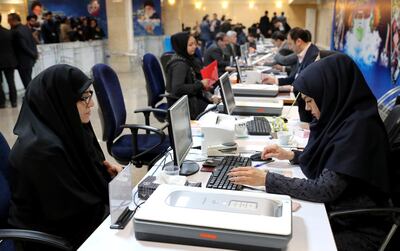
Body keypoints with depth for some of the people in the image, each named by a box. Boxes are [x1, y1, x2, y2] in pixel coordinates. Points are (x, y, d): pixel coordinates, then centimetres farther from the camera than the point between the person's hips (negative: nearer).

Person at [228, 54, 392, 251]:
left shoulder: (359, 127, -24)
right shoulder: (343, 117, 1)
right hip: (334, 211, 7)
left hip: (357, 230, -7)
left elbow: (325, 190, -26)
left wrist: (266, 179, -23)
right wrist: (292, 155, 5)